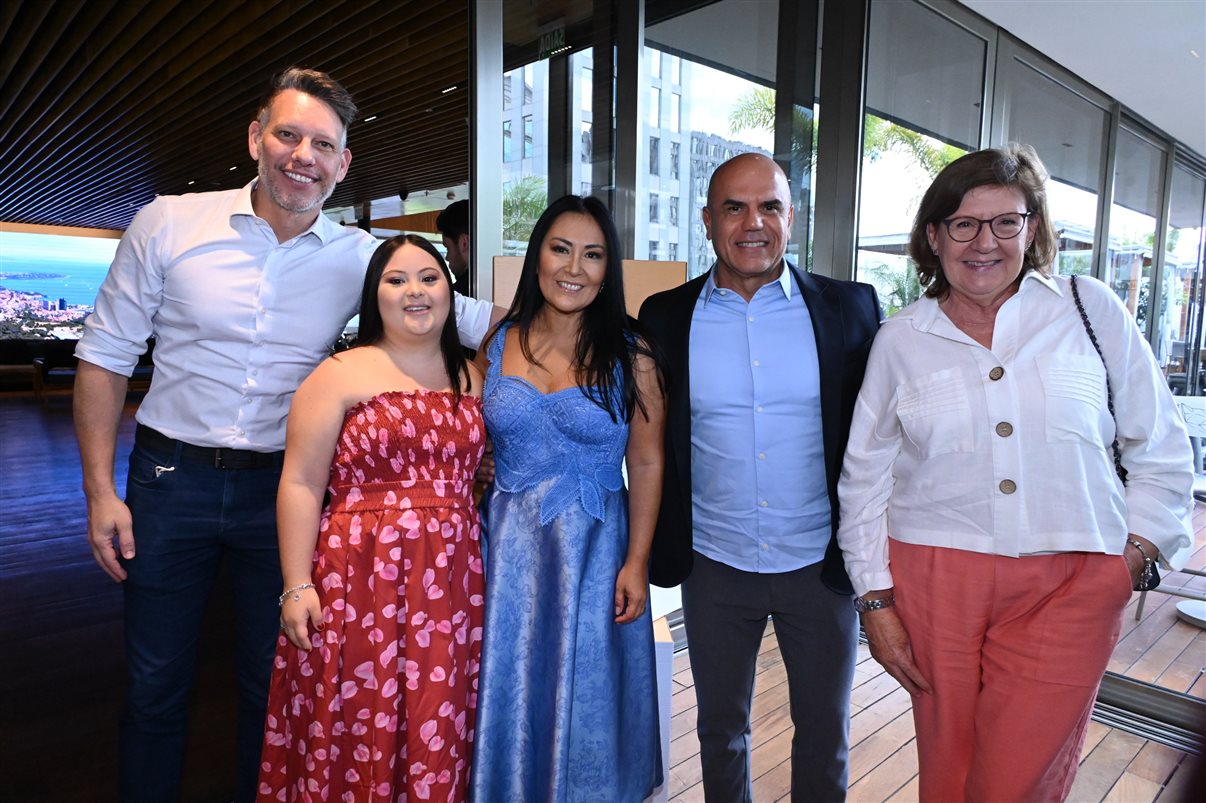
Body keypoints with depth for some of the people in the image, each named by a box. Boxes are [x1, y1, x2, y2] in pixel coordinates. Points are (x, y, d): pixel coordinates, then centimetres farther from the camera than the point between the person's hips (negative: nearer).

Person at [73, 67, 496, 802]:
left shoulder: (360, 258, -3)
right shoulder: (169, 225, -5)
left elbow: (470, 318, -3)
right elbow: (106, 356, -1)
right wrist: (101, 491, -4)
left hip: (283, 488, 1)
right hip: (171, 477, 0)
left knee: (274, 682, 16)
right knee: (155, 685, 14)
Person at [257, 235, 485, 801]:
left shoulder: (470, 378, 10)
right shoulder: (341, 375, -2)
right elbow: (300, 485, -5)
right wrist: (297, 585, -9)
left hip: (450, 583, 4)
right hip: (360, 580, -3)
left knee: (437, 730, 11)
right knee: (357, 723, 7)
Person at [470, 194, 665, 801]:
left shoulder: (630, 357, -6)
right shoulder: (497, 345, 1)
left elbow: (646, 463, -3)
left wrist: (637, 562, -7)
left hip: (594, 551, -2)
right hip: (508, 546, 3)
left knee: (583, 700, 12)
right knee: (510, 696, 15)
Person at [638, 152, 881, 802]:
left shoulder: (850, 309, -5)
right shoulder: (665, 317, -3)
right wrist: (659, 549, 1)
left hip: (821, 566, 0)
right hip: (715, 568, 1)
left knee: (825, 734, 19)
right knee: (720, 728, 21)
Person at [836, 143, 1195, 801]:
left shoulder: (1090, 310, 2)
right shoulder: (900, 339, 3)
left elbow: (1160, 450, 9)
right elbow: (865, 476, 5)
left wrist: (1137, 552, 0)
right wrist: (875, 600, 2)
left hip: (1069, 587, 0)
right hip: (935, 581, 1)